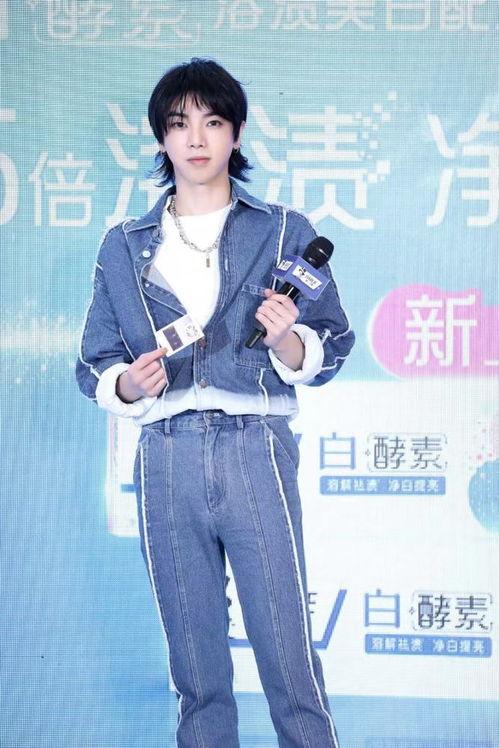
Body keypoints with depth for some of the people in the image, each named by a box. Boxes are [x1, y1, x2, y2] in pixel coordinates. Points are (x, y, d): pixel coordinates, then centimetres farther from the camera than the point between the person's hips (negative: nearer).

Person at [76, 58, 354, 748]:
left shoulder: (283, 232, 8)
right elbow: (95, 366, 13)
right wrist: (128, 384, -9)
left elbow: (329, 352, 5)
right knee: (197, 670, 9)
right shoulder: (125, 246, 13)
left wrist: (286, 339, -16)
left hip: (256, 451, -2)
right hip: (166, 458, 2)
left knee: (290, 661, -6)